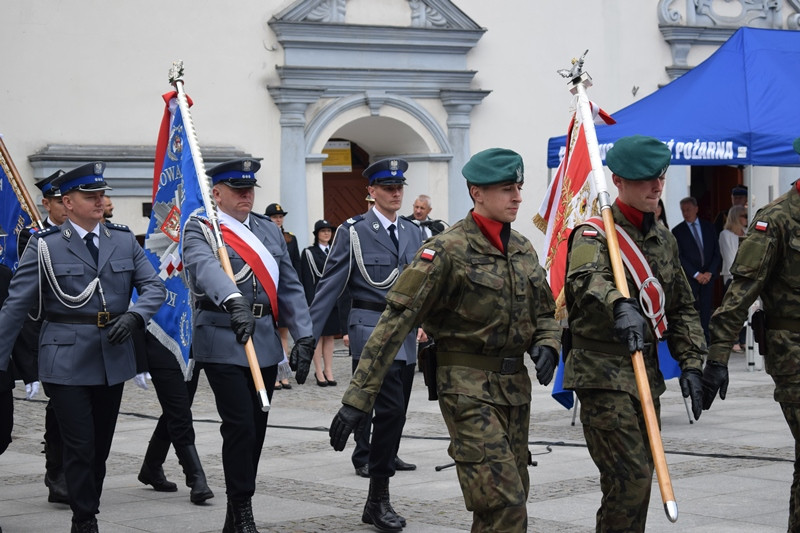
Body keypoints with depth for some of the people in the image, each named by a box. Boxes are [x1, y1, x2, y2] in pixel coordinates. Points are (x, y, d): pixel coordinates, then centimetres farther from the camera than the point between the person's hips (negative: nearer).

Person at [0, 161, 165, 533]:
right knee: (80, 446, -5)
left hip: (113, 359, 4)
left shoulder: (123, 240, 7)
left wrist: (133, 316, -15)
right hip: (66, 361, -4)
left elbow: (154, 287, 5)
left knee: (101, 446, 11)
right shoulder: (45, 246, -4)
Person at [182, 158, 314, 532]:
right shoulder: (199, 230, -5)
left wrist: (303, 335, 5)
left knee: (256, 430, 9)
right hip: (223, 341, -6)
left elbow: (290, 286, 14)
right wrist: (234, 300, -45)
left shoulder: (269, 230, 15)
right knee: (239, 427, -11)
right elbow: (205, 267, -27)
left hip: (265, 341, 6)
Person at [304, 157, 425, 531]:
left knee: (396, 411, 8)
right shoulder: (353, 232, -2)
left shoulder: (413, 233, 13)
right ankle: (377, 500, -9)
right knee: (390, 408, -14)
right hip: (371, 329, -6)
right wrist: (309, 334, -8)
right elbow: (330, 285, -4)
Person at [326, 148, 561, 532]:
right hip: (469, 389, -7)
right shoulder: (448, 251, -13)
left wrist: (546, 345, -3)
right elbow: (395, 323, -16)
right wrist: (357, 398, -22)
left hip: (515, 386, 8)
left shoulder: (523, 249, 9)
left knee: (511, 498, 12)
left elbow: (545, 313, 22)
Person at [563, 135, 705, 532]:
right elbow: (586, 278, -34)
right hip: (603, 373, -8)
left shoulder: (664, 239, 14)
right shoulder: (595, 233, -11)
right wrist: (620, 306, -54)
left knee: (639, 478, 12)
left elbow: (681, 307, 18)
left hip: (647, 371, 8)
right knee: (629, 479, -15)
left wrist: (690, 364, 5)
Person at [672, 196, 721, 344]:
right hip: (689, 277, -3)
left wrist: (710, 272, -4)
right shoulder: (677, 231, 2)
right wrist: (696, 274, -9)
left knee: (706, 312, 2)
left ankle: (705, 342, 6)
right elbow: (679, 257, -3)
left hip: (708, 276, 3)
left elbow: (717, 253, 9)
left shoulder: (709, 227, 11)